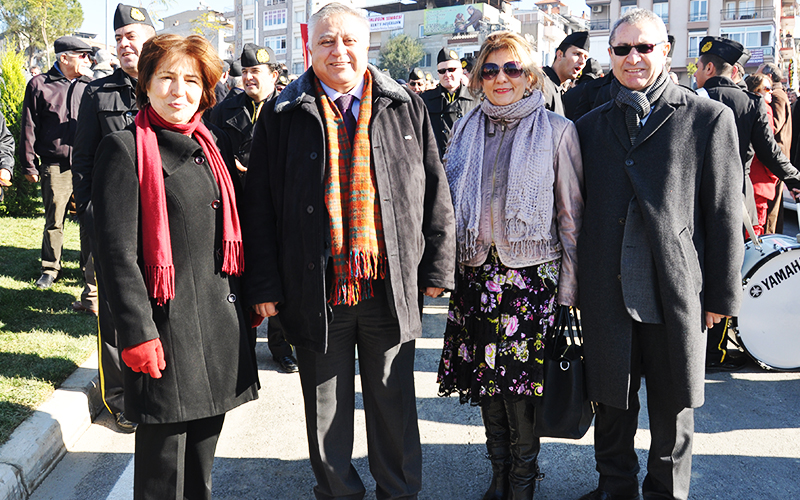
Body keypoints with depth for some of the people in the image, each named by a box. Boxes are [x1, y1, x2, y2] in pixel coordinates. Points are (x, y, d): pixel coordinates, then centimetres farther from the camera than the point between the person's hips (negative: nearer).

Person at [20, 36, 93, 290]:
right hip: (55, 166, -1)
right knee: (54, 220, 5)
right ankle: (50, 269, 19)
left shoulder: (89, 86, 12)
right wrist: (29, 165, 1)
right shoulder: (39, 85, 5)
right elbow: (29, 128, 5)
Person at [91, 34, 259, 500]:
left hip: (222, 318, 6)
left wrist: (245, 303, 14)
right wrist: (138, 332, -17)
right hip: (168, 323, -6)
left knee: (206, 432, 17)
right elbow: (117, 250, -13)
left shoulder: (211, 145, 11)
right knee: (165, 448, 5)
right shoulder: (125, 148, -9)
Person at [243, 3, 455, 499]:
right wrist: (264, 285, -3)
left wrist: (437, 267, 1)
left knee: (394, 402, 13)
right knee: (325, 406, 13)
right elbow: (259, 205, 2)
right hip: (315, 288, 0)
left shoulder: (406, 108, 5)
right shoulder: (282, 115, 2)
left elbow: (436, 192, 6)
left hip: (392, 286, 0)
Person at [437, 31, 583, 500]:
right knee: (486, 381, 10)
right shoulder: (467, 130, 10)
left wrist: (569, 287, -4)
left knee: (520, 385, -2)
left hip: (531, 274, -4)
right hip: (476, 273, 4)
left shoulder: (557, 130, -2)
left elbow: (571, 214, -1)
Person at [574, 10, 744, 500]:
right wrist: (576, 285, 7)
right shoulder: (591, 125, 9)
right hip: (609, 293, 3)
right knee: (613, 403, 14)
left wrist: (722, 295, -3)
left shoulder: (709, 118, -1)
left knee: (674, 407, 12)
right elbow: (579, 213, 11)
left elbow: (725, 216, -2)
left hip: (676, 295, -2)